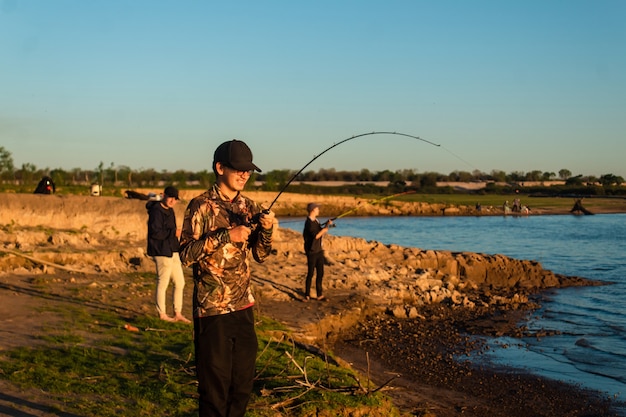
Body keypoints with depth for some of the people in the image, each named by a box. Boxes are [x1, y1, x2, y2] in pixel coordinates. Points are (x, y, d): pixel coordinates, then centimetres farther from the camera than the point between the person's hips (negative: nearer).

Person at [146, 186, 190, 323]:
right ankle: (162, 314, 11)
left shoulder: (169, 210, 16)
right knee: (163, 283, -1)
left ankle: (178, 313, 18)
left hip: (172, 252, 10)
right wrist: (173, 233, -15)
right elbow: (155, 232, -23)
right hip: (162, 252, -10)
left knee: (180, 282, 11)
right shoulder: (156, 210, -14)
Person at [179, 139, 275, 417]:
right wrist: (226, 236, -21)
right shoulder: (201, 206, -8)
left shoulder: (249, 207, 10)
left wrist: (266, 229, -7)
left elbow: (261, 255, 11)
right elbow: (186, 253, -16)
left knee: (243, 381, 12)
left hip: (244, 306, 6)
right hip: (212, 308, -6)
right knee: (215, 383, 1)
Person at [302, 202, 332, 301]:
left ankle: (319, 294, 16)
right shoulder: (309, 223, -15)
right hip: (312, 251, -8)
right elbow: (316, 236, -20)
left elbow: (321, 233, 17)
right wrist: (325, 228, -11)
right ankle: (307, 295, 5)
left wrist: (327, 225, 4)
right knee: (310, 274, -3)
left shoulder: (316, 221, 12)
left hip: (319, 250, 8)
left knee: (320, 273, 9)